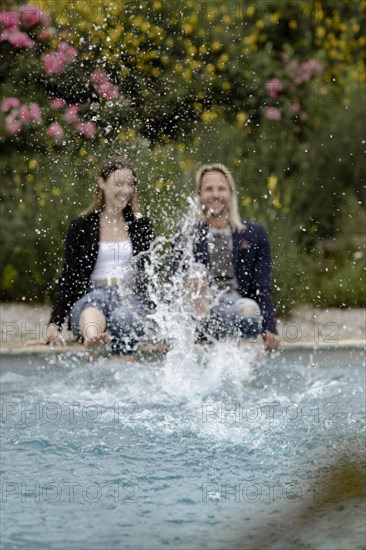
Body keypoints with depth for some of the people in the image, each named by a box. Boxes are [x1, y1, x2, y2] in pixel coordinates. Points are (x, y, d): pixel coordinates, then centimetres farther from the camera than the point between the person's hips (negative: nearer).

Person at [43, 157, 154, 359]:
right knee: (99, 297, -40)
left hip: (132, 298, 1)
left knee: (123, 318, -37)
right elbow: (69, 277, 9)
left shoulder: (141, 226, 17)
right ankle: (91, 338, -73)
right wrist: (55, 323, -2)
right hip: (88, 304, -1)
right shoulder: (82, 227, 12)